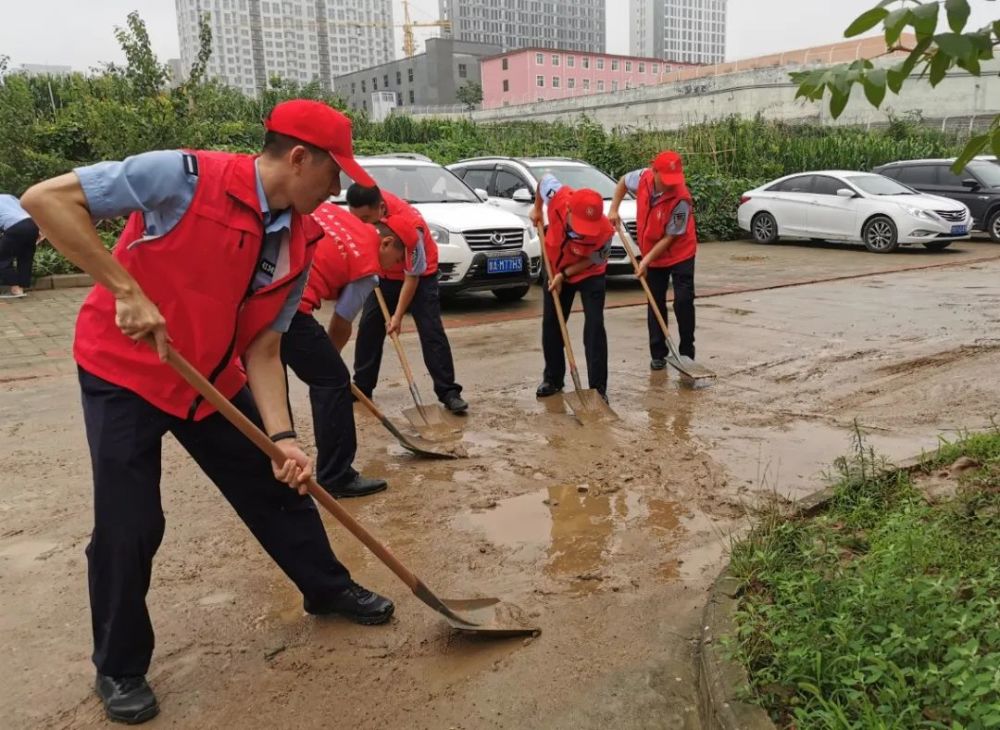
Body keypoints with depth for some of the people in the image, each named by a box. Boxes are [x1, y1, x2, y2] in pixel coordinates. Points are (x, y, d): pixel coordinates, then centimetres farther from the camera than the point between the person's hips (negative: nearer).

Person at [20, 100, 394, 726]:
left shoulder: (300, 242, -6)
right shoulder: (184, 177, -25)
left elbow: (262, 347, -4)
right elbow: (45, 198, -25)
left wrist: (282, 437, -16)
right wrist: (126, 290, -31)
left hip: (215, 382, 6)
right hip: (124, 373, -5)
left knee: (278, 485, 11)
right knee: (129, 526, -3)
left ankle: (328, 589, 35)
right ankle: (119, 669, 21)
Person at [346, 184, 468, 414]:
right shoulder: (364, 208, -21)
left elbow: (412, 277, -29)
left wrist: (398, 315, -26)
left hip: (419, 276, -6)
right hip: (384, 274, 6)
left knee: (431, 332, -14)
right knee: (368, 328, 4)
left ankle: (449, 392, -10)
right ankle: (361, 387, 17)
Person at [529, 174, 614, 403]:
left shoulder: (604, 232, -38)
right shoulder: (558, 197, -35)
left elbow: (593, 260, -18)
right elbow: (545, 178, -10)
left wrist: (564, 275, -22)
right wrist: (537, 209, 1)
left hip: (590, 274, -3)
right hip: (555, 270, 4)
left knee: (594, 327, -12)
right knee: (551, 325, 10)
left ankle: (598, 387, -5)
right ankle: (553, 379, 26)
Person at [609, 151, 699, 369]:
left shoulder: (681, 198, -28)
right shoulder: (643, 178, -14)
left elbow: (670, 237, -22)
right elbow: (623, 181, 11)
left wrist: (647, 260, -22)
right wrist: (613, 210, 2)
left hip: (680, 254, -5)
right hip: (652, 254, 5)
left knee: (683, 301, -8)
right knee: (655, 304, 9)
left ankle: (687, 353, 6)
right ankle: (657, 354, 18)